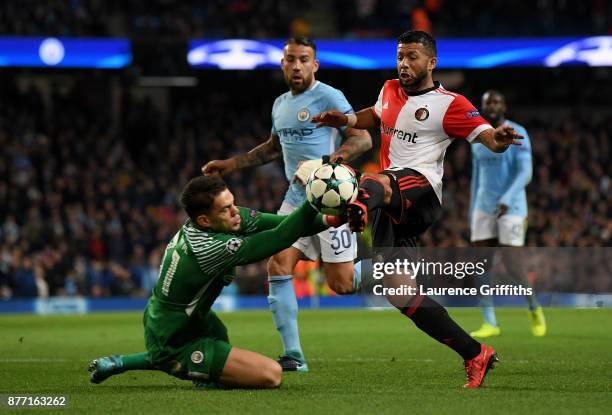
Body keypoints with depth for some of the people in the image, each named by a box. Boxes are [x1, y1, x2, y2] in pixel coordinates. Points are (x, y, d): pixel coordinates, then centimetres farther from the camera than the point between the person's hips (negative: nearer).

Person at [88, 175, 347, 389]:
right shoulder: (210, 249, -30)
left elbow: (259, 221, -10)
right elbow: (279, 239, -28)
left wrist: (326, 220, -18)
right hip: (176, 345, -9)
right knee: (271, 375, -18)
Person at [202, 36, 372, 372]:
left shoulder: (329, 97, -8)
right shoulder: (280, 104, 15)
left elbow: (363, 139, -13)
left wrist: (326, 162, -27)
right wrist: (230, 164, 30)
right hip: (296, 197, 7)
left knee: (341, 285, -8)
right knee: (278, 266, -10)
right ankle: (293, 356, -6)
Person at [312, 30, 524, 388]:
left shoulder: (449, 104, -2)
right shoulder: (390, 91, 18)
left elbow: (486, 135, -11)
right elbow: (376, 117, 39)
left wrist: (498, 140, -35)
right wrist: (346, 120, 19)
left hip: (420, 188, -7)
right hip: (390, 202, 7)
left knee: (373, 183, -41)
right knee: (400, 291, 3)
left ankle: (358, 208, -81)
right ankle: (476, 355, 9)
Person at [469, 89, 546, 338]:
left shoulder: (517, 134, -8)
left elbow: (525, 173, -15)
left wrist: (506, 200, -29)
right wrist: (473, 216, 16)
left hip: (512, 207, -6)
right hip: (484, 207, 6)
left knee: (511, 263, -11)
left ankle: (534, 309, 15)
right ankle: (490, 324, -1)